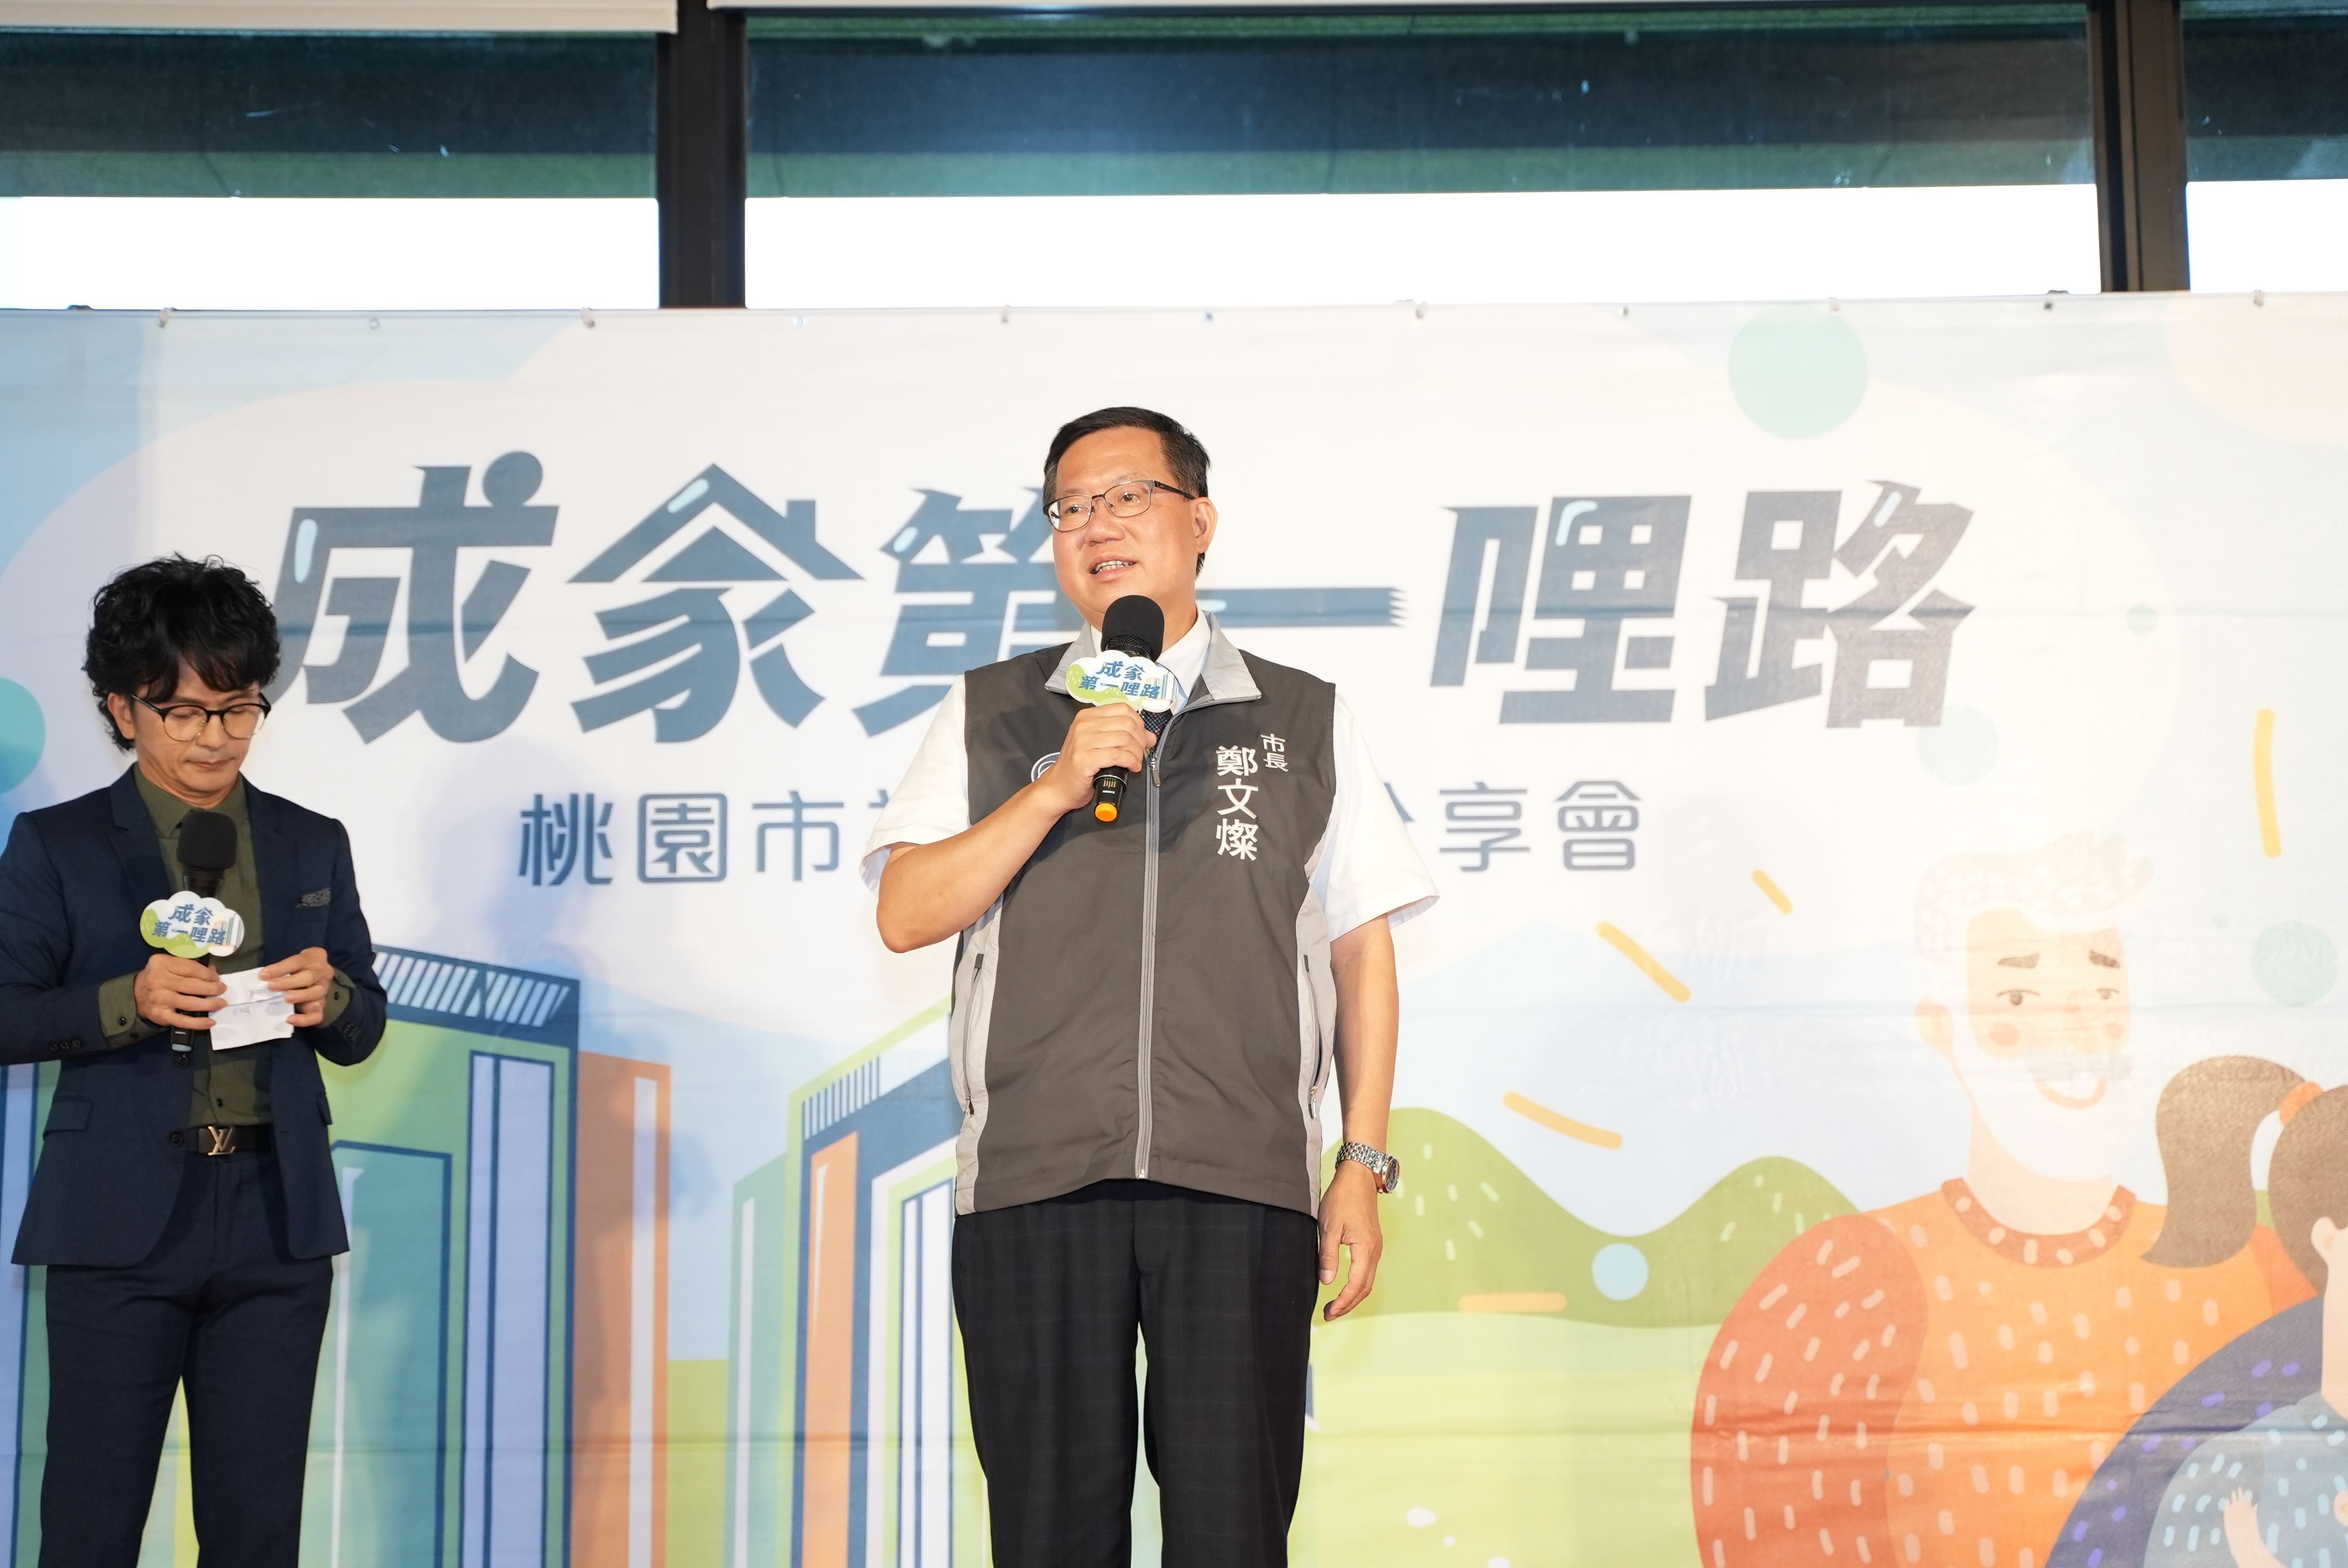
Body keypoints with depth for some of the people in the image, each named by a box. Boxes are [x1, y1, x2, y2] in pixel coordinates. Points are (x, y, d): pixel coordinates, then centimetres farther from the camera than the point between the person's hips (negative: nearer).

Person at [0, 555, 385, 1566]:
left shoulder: (313, 846, 11)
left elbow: (362, 1034, 13)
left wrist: (329, 1000, -9)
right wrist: (126, 1003, -19)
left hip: (277, 1219, 3)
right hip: (120, 1222, -2)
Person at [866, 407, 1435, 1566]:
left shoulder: (1305, 721, 13)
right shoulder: (989, 717, 13)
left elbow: (1361, 947, 11)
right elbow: (906, 916, 4)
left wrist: (1364, 1163, 5)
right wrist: (1056, 787, -8)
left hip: (1242, 1183, 0)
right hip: (1033, 1178, 1)